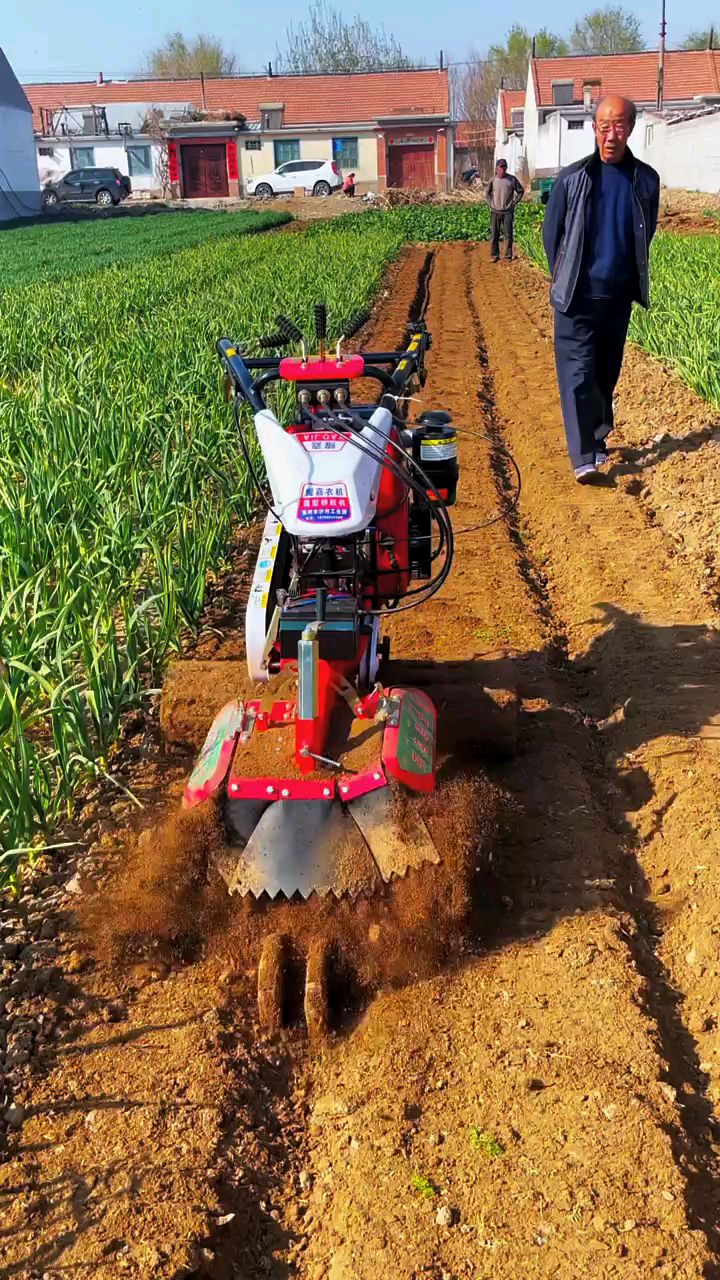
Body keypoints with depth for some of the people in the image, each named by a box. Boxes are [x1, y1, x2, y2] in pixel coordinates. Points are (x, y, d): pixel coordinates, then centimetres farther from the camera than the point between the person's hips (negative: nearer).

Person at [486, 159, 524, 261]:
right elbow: (487, 193, 18)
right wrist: (490, 203, 7)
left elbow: (521, 191, 9)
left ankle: (508, 256, 4)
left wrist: (514, 203, 3)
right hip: (495, 212, 1)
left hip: (508, 212, -1)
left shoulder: (512, 179, 0)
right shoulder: (493, 180, 3)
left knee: (508, 234, -1)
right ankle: (495, 255, 11)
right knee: (494, 235, 4)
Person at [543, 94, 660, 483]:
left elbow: (645, 234, 14)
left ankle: (597, 438, 27)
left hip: (619, 295, 3)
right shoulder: (571, 179, -5)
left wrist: (632, 278, 15)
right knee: (577, 374, -9)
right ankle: (584, 457, -11)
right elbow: (551, 232, 5)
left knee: (606, 373, 12)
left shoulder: (645, 181, 2)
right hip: (578, 296, -3)